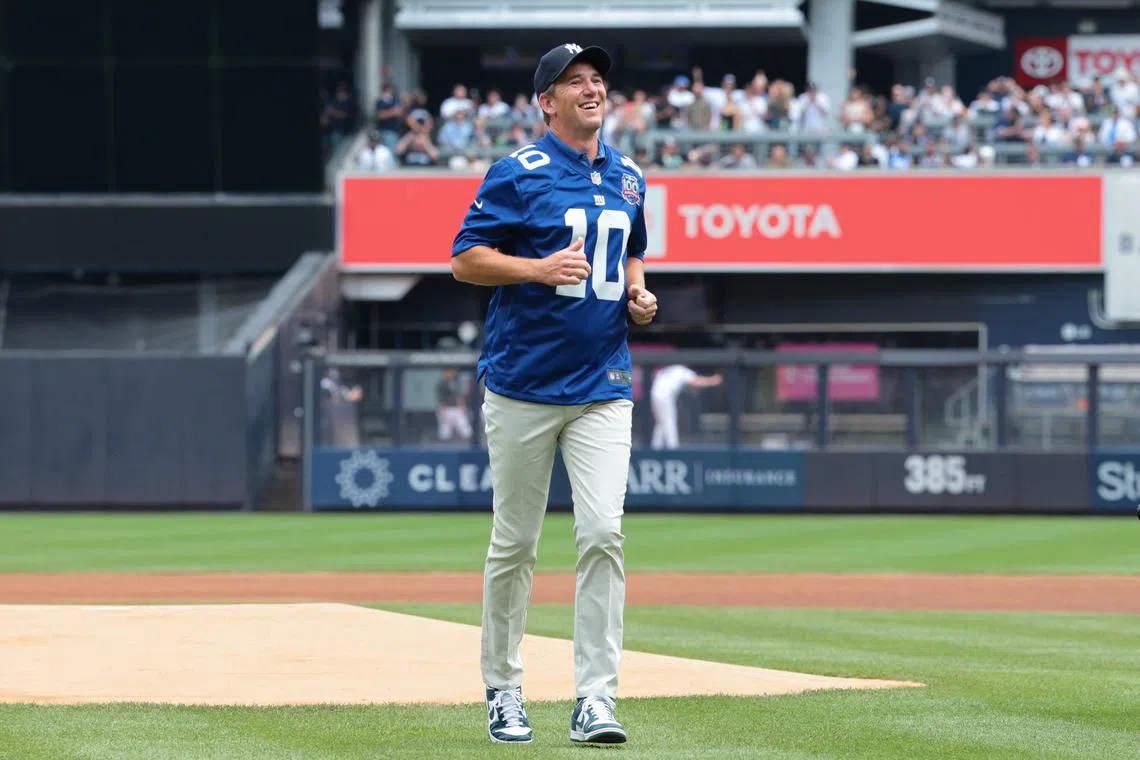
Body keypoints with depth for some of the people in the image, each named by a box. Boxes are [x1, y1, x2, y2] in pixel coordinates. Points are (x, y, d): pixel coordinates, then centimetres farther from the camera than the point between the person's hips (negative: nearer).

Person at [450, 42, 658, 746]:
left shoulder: (628, 178, 12)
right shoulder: (519, 173, -5)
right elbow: (465, 260, -7)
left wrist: (638, 294, 7)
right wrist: (540, 269, -22)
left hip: (603, 389, 3)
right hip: (524, 388, -3)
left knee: (603, 534, -10)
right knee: (515, 543, 5)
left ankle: (595, 700, -11)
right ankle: (503, 691, 19)